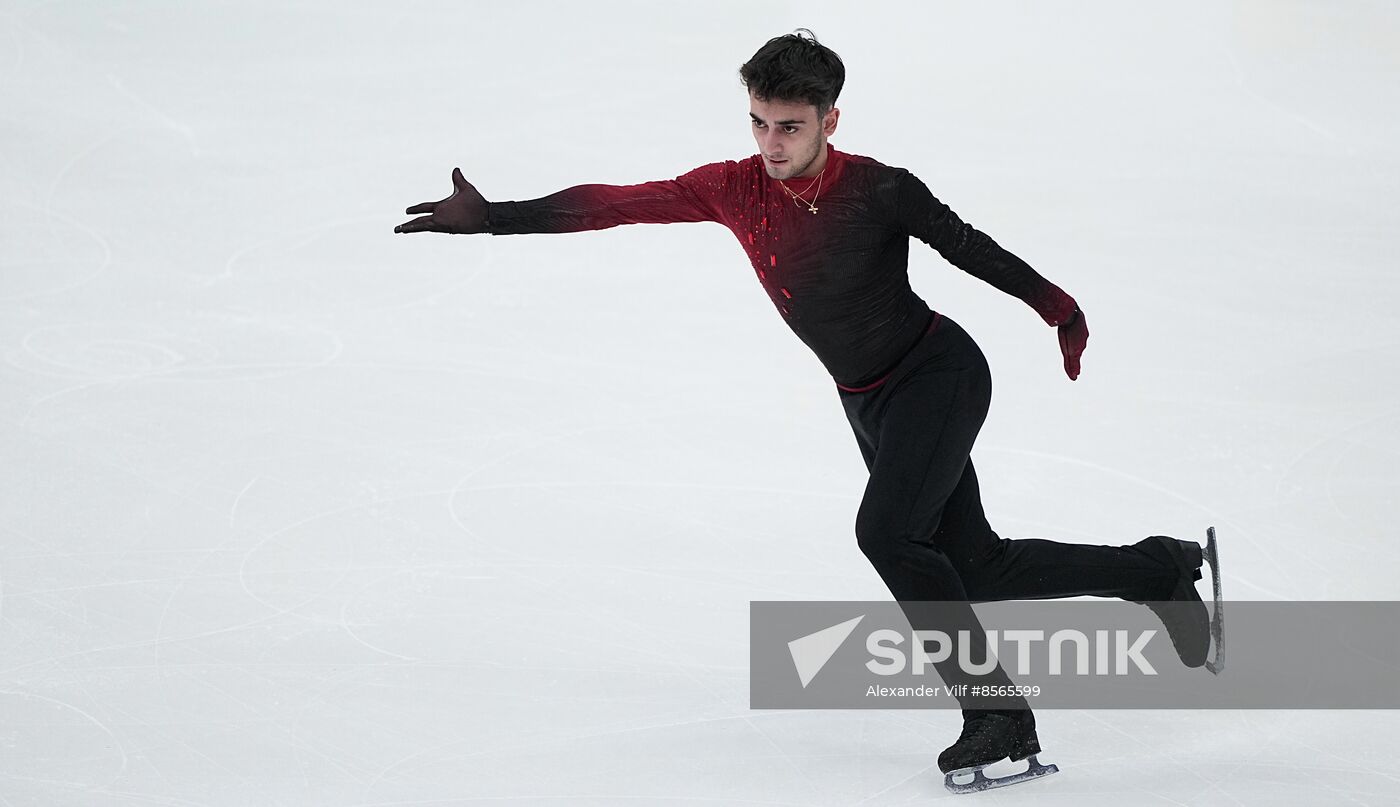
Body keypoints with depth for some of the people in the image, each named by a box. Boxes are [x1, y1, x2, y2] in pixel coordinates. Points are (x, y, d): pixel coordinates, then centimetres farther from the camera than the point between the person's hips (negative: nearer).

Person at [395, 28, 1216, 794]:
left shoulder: (878, 190, -22)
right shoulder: (734, 189, -10)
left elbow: (968, 246, -8)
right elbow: (615, 203, -10)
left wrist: (1058, 308, -1)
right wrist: (491, 217, -14)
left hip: (942, 373, -6)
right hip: (871, 404, 6)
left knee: (886, 532, -26)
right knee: (975, 566, 9)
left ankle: (998, 715, -16)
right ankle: (1162, 571, 29)